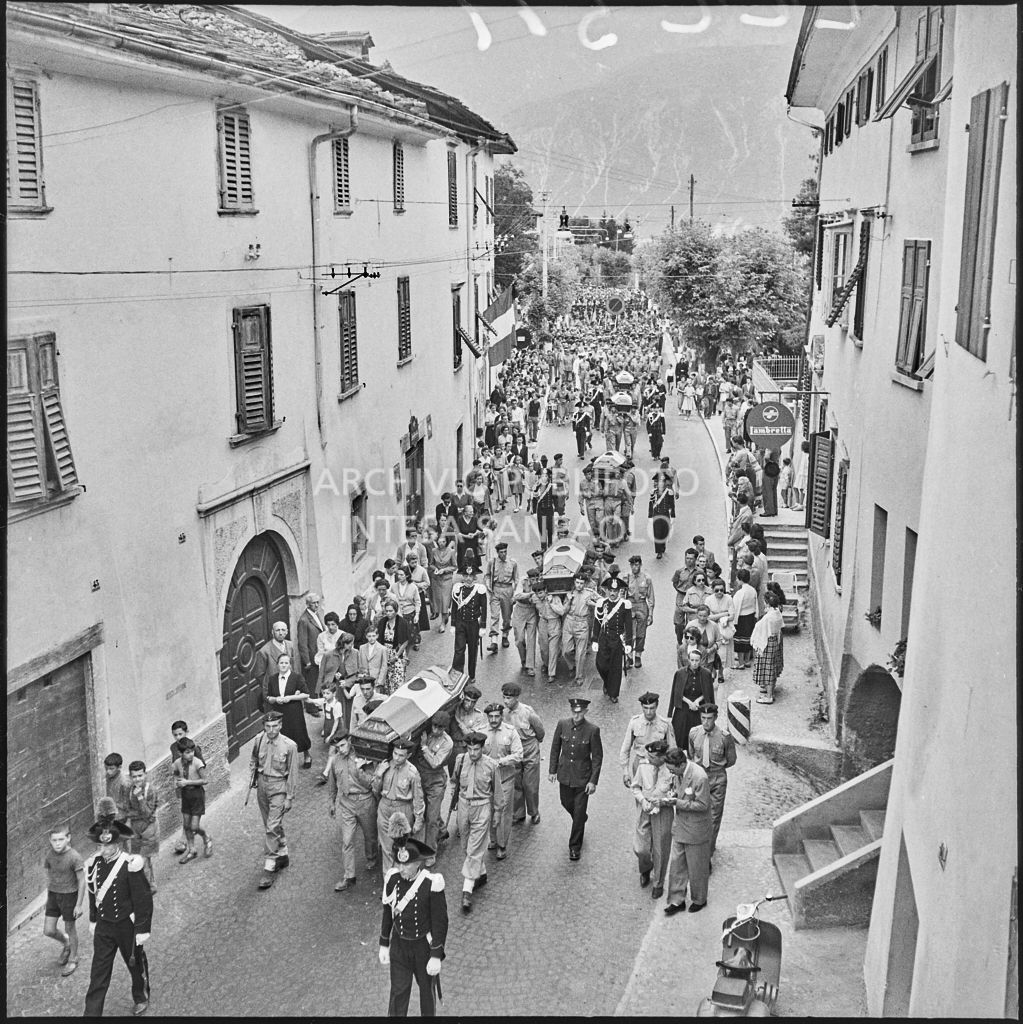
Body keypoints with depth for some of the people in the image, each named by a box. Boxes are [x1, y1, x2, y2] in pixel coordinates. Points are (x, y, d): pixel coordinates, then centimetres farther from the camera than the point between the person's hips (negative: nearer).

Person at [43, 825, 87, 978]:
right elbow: (49, 875, 10)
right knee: (48, 931, 5)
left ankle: (73, 960, 30)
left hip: (69, 895, -5)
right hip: (53, 895, 5)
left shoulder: (74, 857, -21)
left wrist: (79, 904, -12)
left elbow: (81, 881, -14)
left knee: (70, 928, 9)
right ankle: (66, 944, 36)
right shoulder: (50, 854, -5)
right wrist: (48, 895, 15)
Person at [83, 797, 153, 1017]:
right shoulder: (95, 863, -7)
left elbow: (143, 900, -18)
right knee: (98, 972, 5)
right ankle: (92, 1013, 11)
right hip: (104, 926, 4)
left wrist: (143, 931, -16)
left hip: (127, 926, -4)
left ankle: (141, 998, 42)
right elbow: (93, 894, 9)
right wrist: (93, 920, 15)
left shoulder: (130, 866, -23)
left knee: (136, 965, 18)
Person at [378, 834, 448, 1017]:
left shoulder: (432, 884, -27)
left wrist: (436, 957, -16)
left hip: (424, 946, -2)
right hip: (399, 945, 2)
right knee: (398, 992, 10)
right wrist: (384, 945, 4)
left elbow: (440, 921, -18)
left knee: (427, 988, 21)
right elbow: (388, 913, 0)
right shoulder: (393, 878, -15)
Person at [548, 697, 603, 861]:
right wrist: (553, 770, 5)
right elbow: (555, 748, 4)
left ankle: (575, 847, 17)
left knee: (579, 812, 2)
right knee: (566, 803, 21)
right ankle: (580, 821, 53)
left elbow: (597, 757, -10)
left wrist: (593, 781, -11)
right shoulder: (562, 725, -9)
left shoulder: (593, 730, -17)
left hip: (583, 777, -4)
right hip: (565, 774, 4)